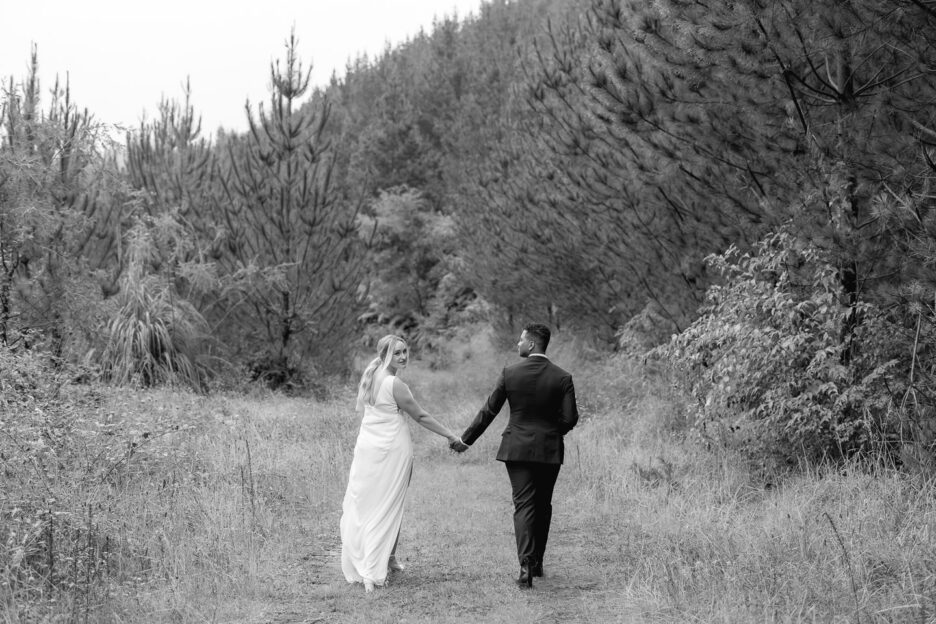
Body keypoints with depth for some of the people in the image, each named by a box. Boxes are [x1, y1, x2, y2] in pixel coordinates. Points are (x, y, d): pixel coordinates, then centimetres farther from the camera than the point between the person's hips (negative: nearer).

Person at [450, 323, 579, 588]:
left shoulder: (510, 373, -7)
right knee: (543, 506, 16)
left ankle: (526, 566, -14)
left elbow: (488, 411, -2)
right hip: (549, 450, 1)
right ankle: (537, 562, 26)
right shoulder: (562, 378, -6)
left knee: (523, 506, -1)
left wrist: (465, 440, 8)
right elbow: (570, 418, -7)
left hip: (517, 447, -1)